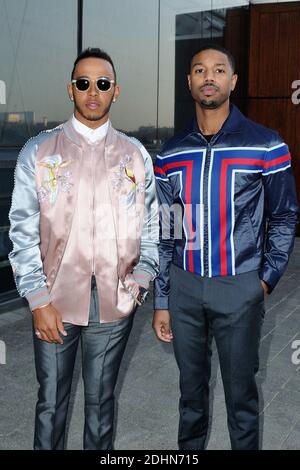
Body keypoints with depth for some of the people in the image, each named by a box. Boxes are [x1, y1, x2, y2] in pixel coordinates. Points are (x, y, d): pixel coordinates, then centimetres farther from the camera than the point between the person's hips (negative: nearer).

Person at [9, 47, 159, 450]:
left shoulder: (136, 155, 5)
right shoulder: (38, 152, -1)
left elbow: (150, 226, 9)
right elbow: (23, 231, -3)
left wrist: (141, 278, -4)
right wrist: (39, 300, -8)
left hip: (115, 303, 1)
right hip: (56, 301, -1)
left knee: (101, 401, 15)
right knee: (52, 402, 11)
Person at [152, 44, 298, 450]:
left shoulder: (266, 146, -7)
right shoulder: (171, 154, 2)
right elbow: (164, 233, 6)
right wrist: (161, 301, 6)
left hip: (239, 286, -3)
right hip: (184, 285, 3)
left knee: (240, 389, 10)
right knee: (191, 383, 18)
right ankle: (189, 448, 39)